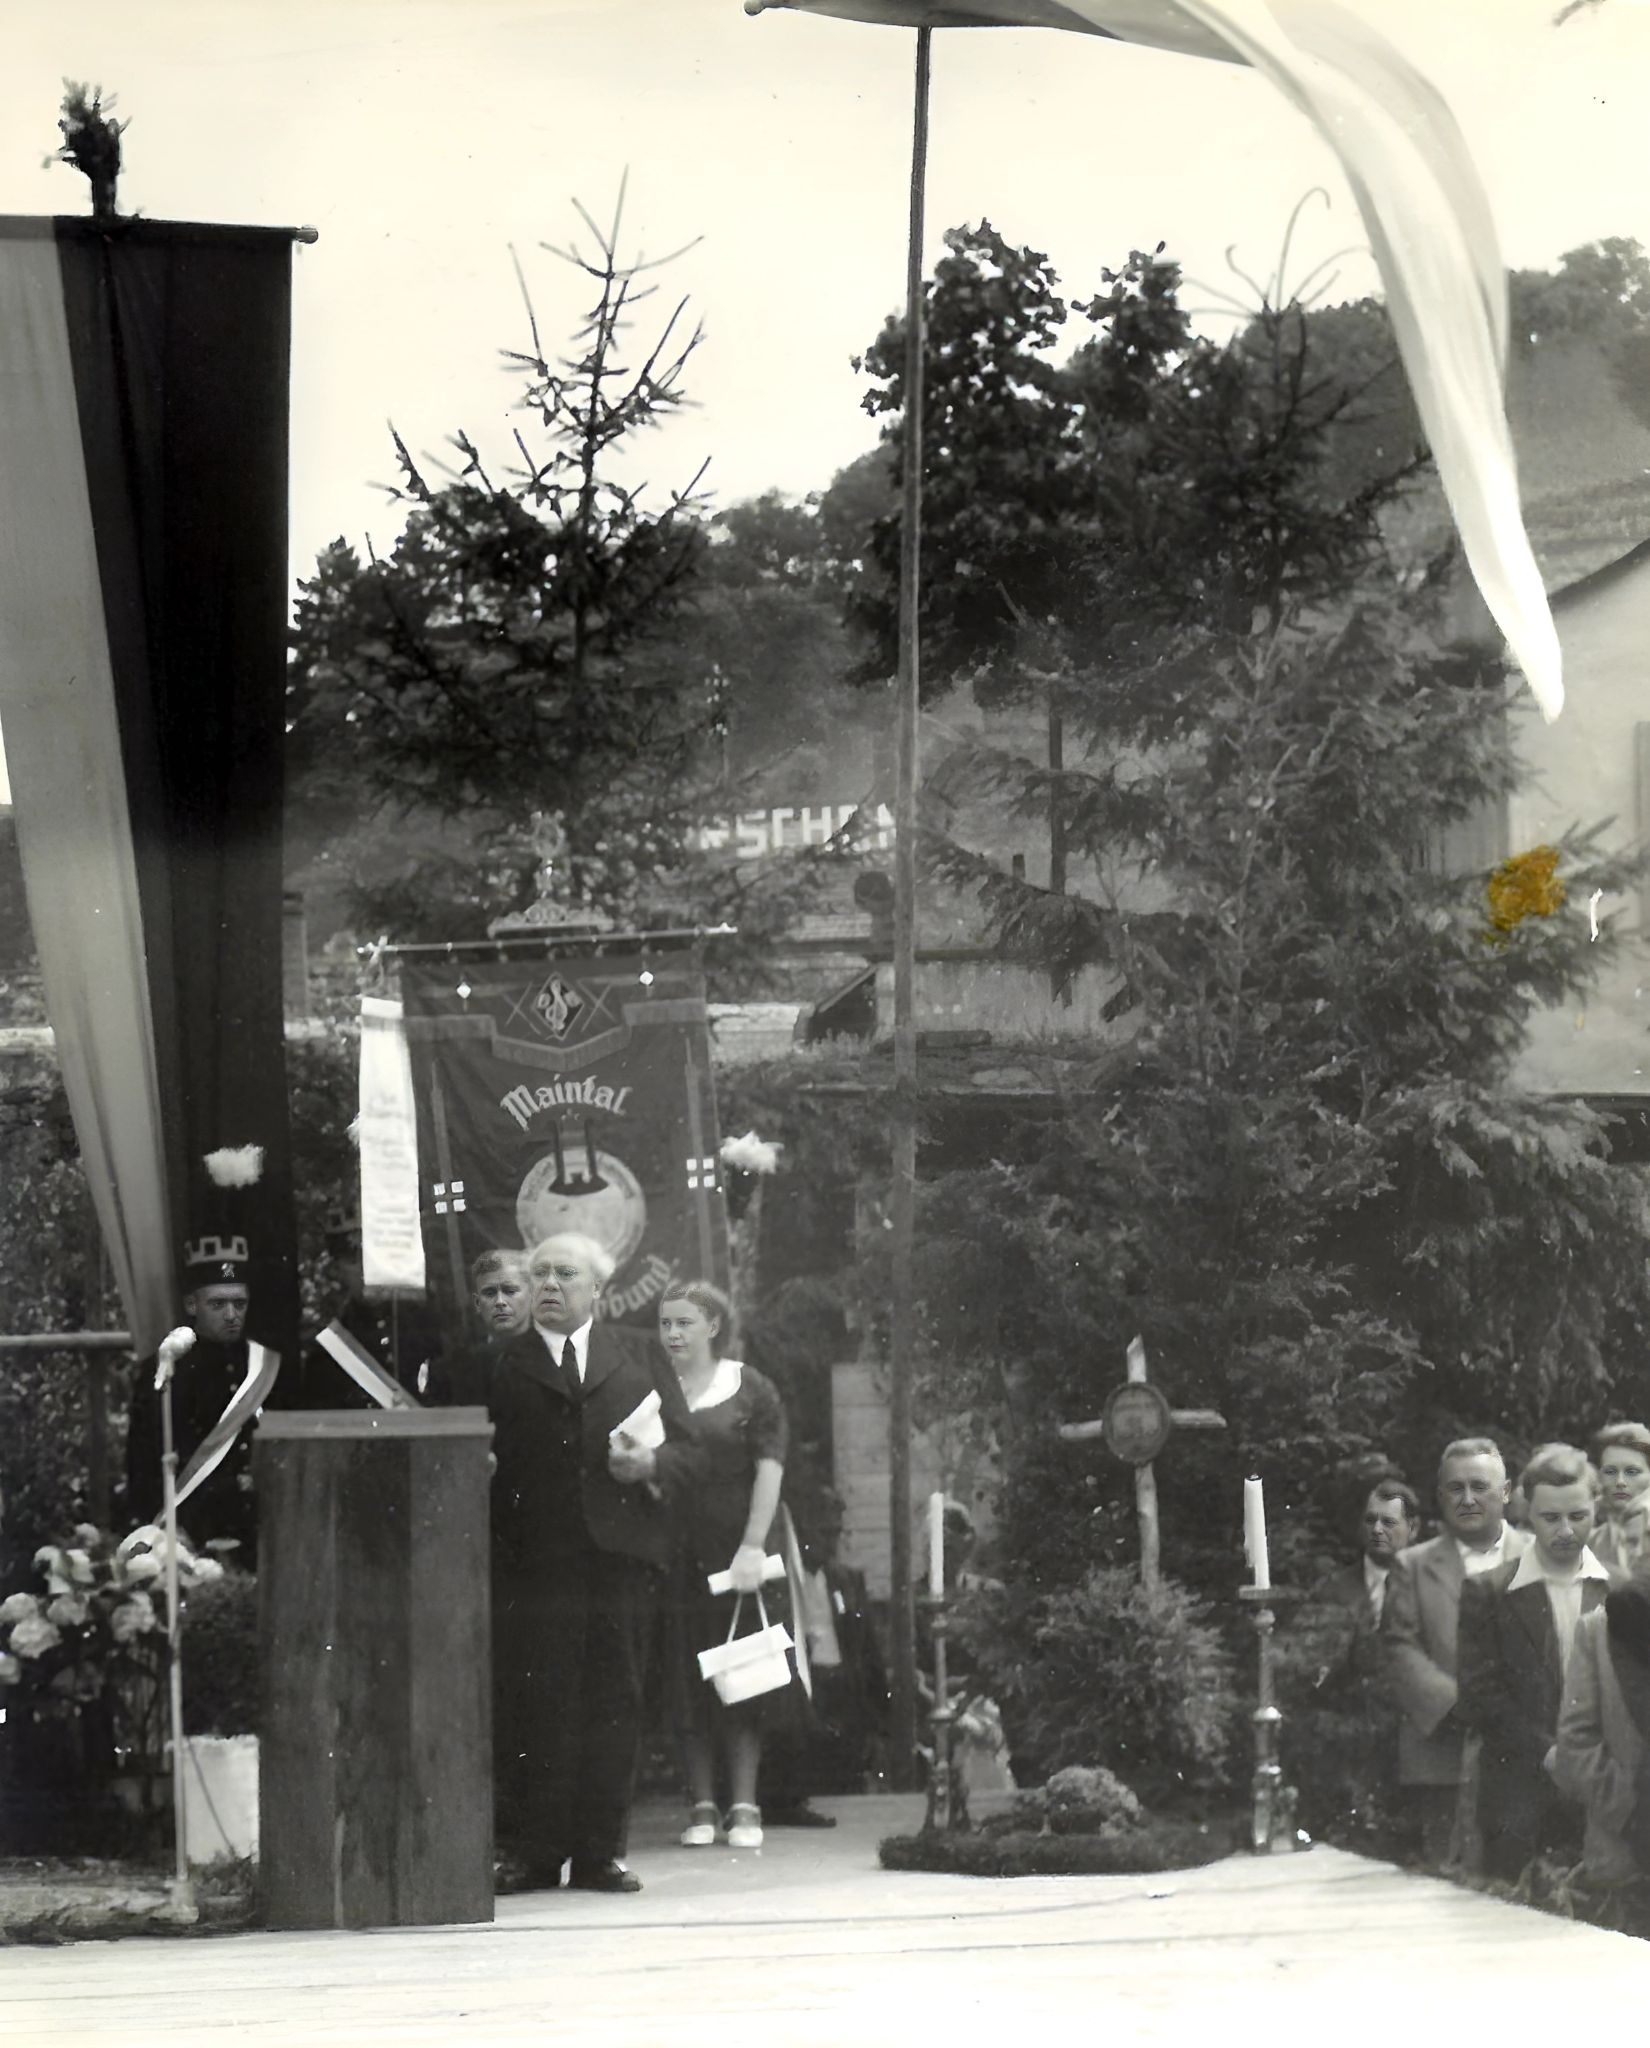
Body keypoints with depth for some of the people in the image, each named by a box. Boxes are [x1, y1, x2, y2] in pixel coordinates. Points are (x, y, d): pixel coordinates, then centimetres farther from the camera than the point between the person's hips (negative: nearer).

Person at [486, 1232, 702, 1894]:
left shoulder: (639, 1354, 17)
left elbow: (687, 1448, 14)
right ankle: (535, 1855, -1)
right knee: (535, 1709, -5)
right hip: (533, 1561, -2)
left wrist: (651, 1465, -8)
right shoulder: (500, 1363, 11)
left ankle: (599, 1852, 5)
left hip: (621, 1558, 2)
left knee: (614, 1708, 0)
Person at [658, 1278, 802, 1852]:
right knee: (687, 1683, 2)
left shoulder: (749, 1389, 2)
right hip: (674, 1556, 2)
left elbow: (769, 1468, -4)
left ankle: (744, 1806, 4)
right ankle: (702, 1806, 7)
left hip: (735, 1552, -2)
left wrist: (754, 1546, -12)